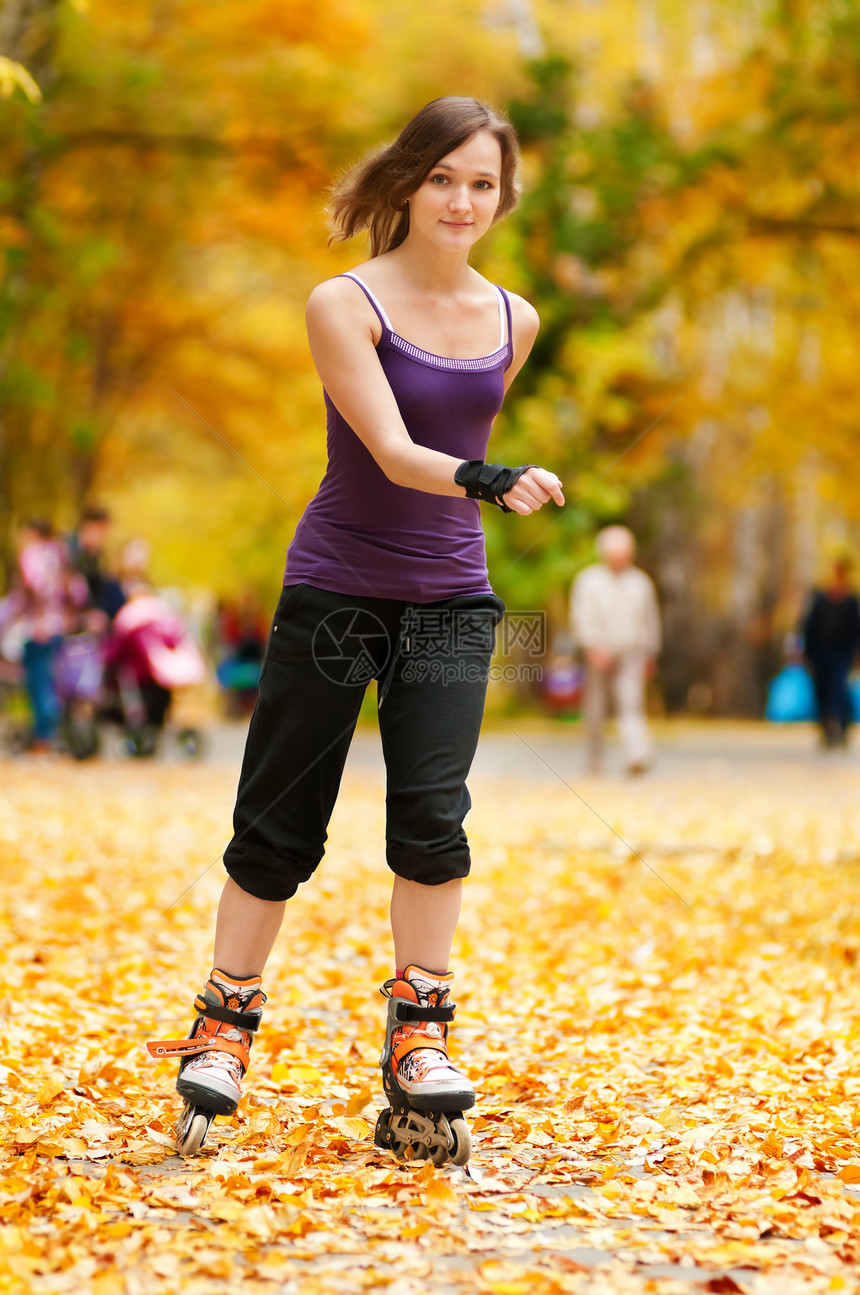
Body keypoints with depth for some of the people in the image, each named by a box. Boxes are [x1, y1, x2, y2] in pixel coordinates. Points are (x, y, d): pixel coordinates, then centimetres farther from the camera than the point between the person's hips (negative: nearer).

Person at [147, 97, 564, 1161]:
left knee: (432, 814, -11)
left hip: (449, 600, 3)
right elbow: (393, 452, -22)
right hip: (336, 587, -3)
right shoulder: (344, 304, -11)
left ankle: (418, 1040, 1)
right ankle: (223, 1025, 20)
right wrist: (487, 480, -39)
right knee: (277, 824, 3)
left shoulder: (513, 322, 4)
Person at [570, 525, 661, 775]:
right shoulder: (588, 581, 3)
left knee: (631, 705, -17)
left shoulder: (641, 582, 10)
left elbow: (651, 620, 18)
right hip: (599, 655, 0)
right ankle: (594, 757, 25)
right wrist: (593, 646, -22)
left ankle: (637, 756, -30)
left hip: (631, 654, 0)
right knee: (596, 709, 6)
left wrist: (649, 655, 19)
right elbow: (581, 617, -8)